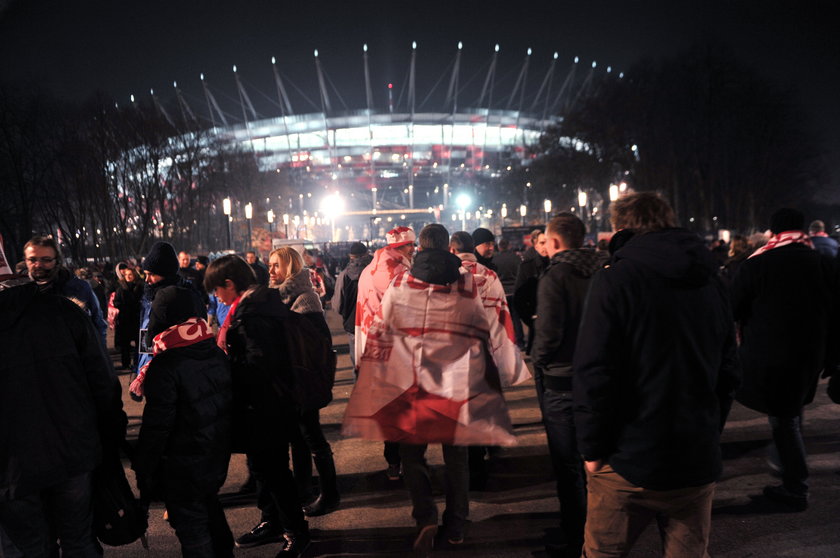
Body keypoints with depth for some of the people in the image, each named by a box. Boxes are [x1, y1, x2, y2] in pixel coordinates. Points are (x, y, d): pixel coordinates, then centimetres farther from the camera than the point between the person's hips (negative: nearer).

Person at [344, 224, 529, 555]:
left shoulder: (399, 284, -2)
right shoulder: (472, 284, -2)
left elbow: (380, 332, 1)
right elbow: (496, 332, 3)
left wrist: (369, 375, 10)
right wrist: (507, 373, 15)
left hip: (408, 384, -1)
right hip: (457, 385, 1)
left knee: (411, 452, 14)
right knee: (456, 457, 17)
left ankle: (425, 517, -1)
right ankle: (454, 528, 25)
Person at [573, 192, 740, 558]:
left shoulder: (614, 281, -12)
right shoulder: (711, 284, 6)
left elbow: (592, 375, -17)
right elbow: (728, 373, 11)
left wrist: (593, 449, -8)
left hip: (629, 462, -5)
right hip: (699, 462, 5)